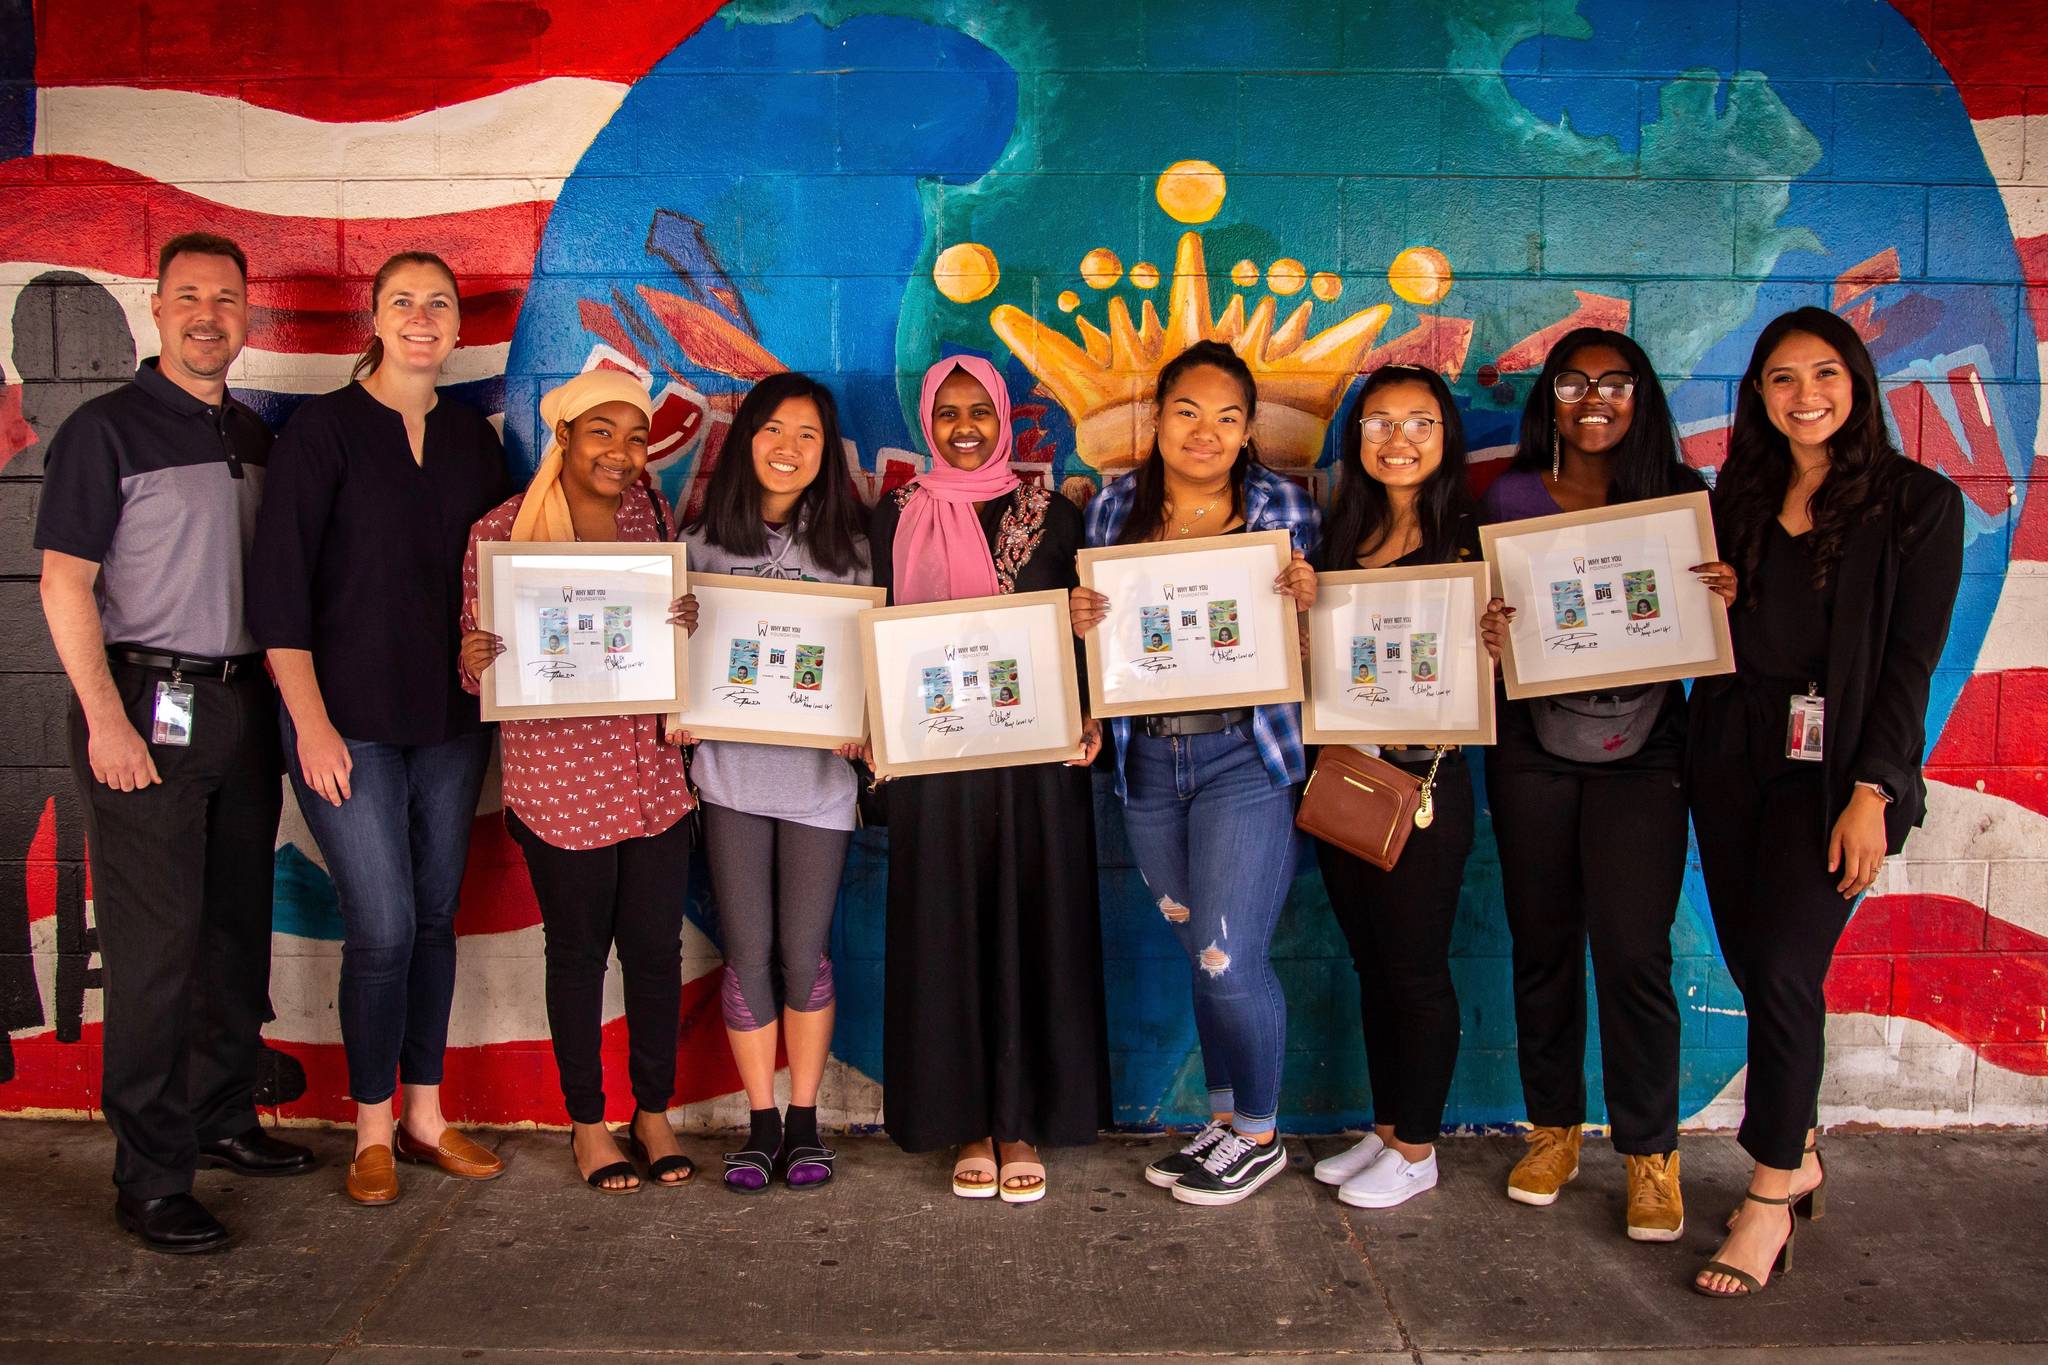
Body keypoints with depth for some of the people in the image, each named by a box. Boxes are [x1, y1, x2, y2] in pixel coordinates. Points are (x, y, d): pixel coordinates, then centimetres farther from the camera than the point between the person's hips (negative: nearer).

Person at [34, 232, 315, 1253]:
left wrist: (283, 699, 12)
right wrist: (106, 717, -17)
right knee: (154, 947, -4)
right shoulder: (106, 429, -5)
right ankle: (150, 1178, 5)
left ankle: (222, 1120, 28)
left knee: (239, 929, 13)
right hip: (147, 707, -6)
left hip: (243, 705, 6)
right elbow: (64, 582, -9)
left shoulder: (255, 438, 13)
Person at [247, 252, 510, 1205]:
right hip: (349, 718, -4)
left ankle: (426, 1115, 24)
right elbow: (278, 585, -8)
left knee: (435, 917, 10)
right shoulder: (324, 428, -4)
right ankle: (373, 1131, 14)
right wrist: (312, 722, -12)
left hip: (452, 720, 5)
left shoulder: (473, 438, 10)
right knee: (382, 926, -5)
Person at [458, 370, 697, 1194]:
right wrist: (475, 659, -25)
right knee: (578, 951, 9)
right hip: (558, 777, -3)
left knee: (656, 947, 8)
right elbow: (479, 666, -2)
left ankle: (654, 1113, 28)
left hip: (653, 774, 3)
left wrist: (684, 625, -8)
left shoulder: (649, 515, 5)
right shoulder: (501, 533, -5)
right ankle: (587, 1124, 28)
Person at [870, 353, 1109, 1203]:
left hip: (1035, 756, 0)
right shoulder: (898, 518, 8)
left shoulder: (1050, 518, 6)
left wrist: (1089, 719, -9)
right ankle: (967, 1124, 15)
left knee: (1031, 929, 2)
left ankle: (1022, 1124, 14)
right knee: (946, 932, 3)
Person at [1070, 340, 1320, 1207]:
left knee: (1230, 959, -5)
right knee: (1203, 957, 14)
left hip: (1244, 754, -4)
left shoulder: (1284, 505, -1)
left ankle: (1259, 1136, 18)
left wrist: (1306, 603, -17)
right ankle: (1225, 1118, 32)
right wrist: (1080, 620, -9)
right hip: (1147, 758, 4)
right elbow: (1094, 629, 13)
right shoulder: (1114, 507, 7)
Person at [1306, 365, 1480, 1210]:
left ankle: (1416, 1150, 19)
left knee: (1415, 967, 4)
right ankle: (1385, 1129, 29)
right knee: (1371, 963, 15)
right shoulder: (1341, 537, 10)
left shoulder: (1467, 542, -7)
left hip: (1423, 781, -6)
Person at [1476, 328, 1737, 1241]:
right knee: (1542, 945, 9)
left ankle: (1650, 1153, 12)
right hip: (1534, 748, 1)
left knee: (1632, 953, -5)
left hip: (1641, 752, -1)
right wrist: (1489, 636, -15)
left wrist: (1728, 597, -15)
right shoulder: (1510, 499, 4)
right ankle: (1553, 1129, 26)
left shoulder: (1681, 496, 4)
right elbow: (1483, 618, 7)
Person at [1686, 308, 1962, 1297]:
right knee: (1752, 964, 8)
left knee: (1782, 967, -11)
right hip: (1732, 760, 5)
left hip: (1834, 770, -5)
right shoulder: (1738, 498, 11)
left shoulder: (1918, 502, -1)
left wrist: (1872, 794, -12)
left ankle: (1772, 1198, 3)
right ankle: (1796, 1157, 26)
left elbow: (1911, 660, -6)